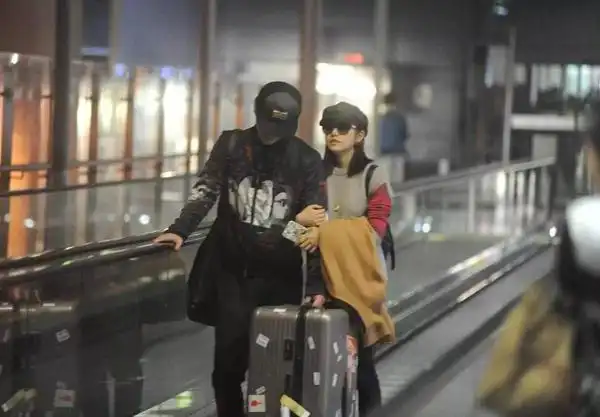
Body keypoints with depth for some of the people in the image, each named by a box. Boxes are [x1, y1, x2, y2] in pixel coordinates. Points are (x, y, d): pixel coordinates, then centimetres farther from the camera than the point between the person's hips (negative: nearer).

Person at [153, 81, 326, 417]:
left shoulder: (307, 160, -1)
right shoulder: (232, 145, 3)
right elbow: (207, 191, 2)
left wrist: (316, 283, -9)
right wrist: (180, 229, -15)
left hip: (281, 276, -1)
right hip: (233, 270, 1)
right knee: (230, 355, 0)